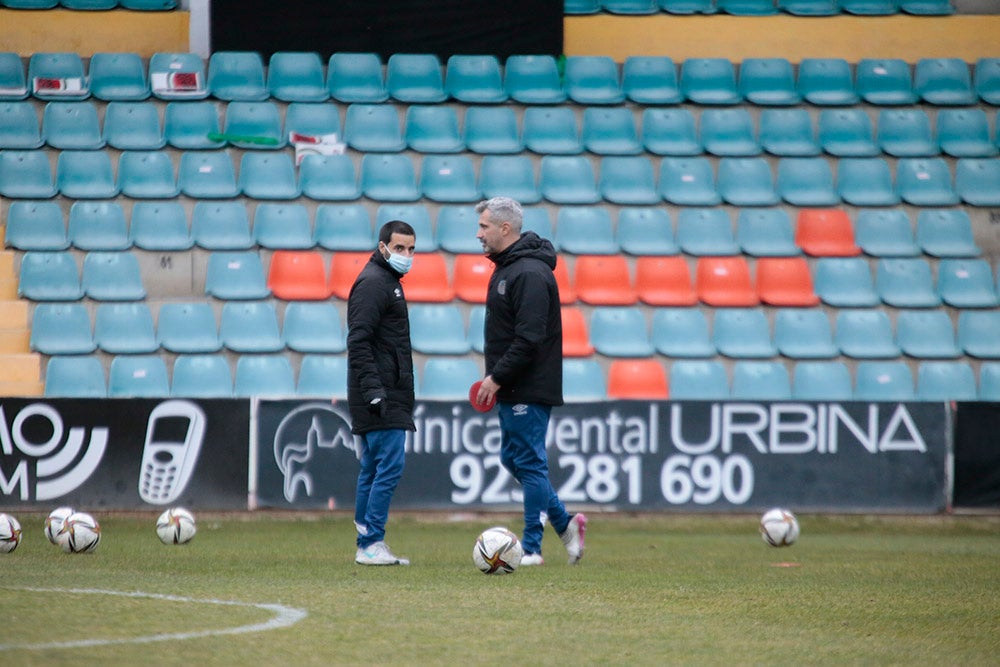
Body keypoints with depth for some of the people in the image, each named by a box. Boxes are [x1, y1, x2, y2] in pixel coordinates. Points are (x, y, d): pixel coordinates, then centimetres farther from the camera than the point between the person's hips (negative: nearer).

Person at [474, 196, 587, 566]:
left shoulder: (530, 273, -17)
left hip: (531, 389, -10)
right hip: (513, 390, 10)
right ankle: (566, 524, 20)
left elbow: (529, 339, -23)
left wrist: (497, 378, -19)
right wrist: (495, 379, 15)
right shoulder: (506, 267, 15)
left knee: (529, 463, -5)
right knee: (513, 459, 13)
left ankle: (531, 547, 0)